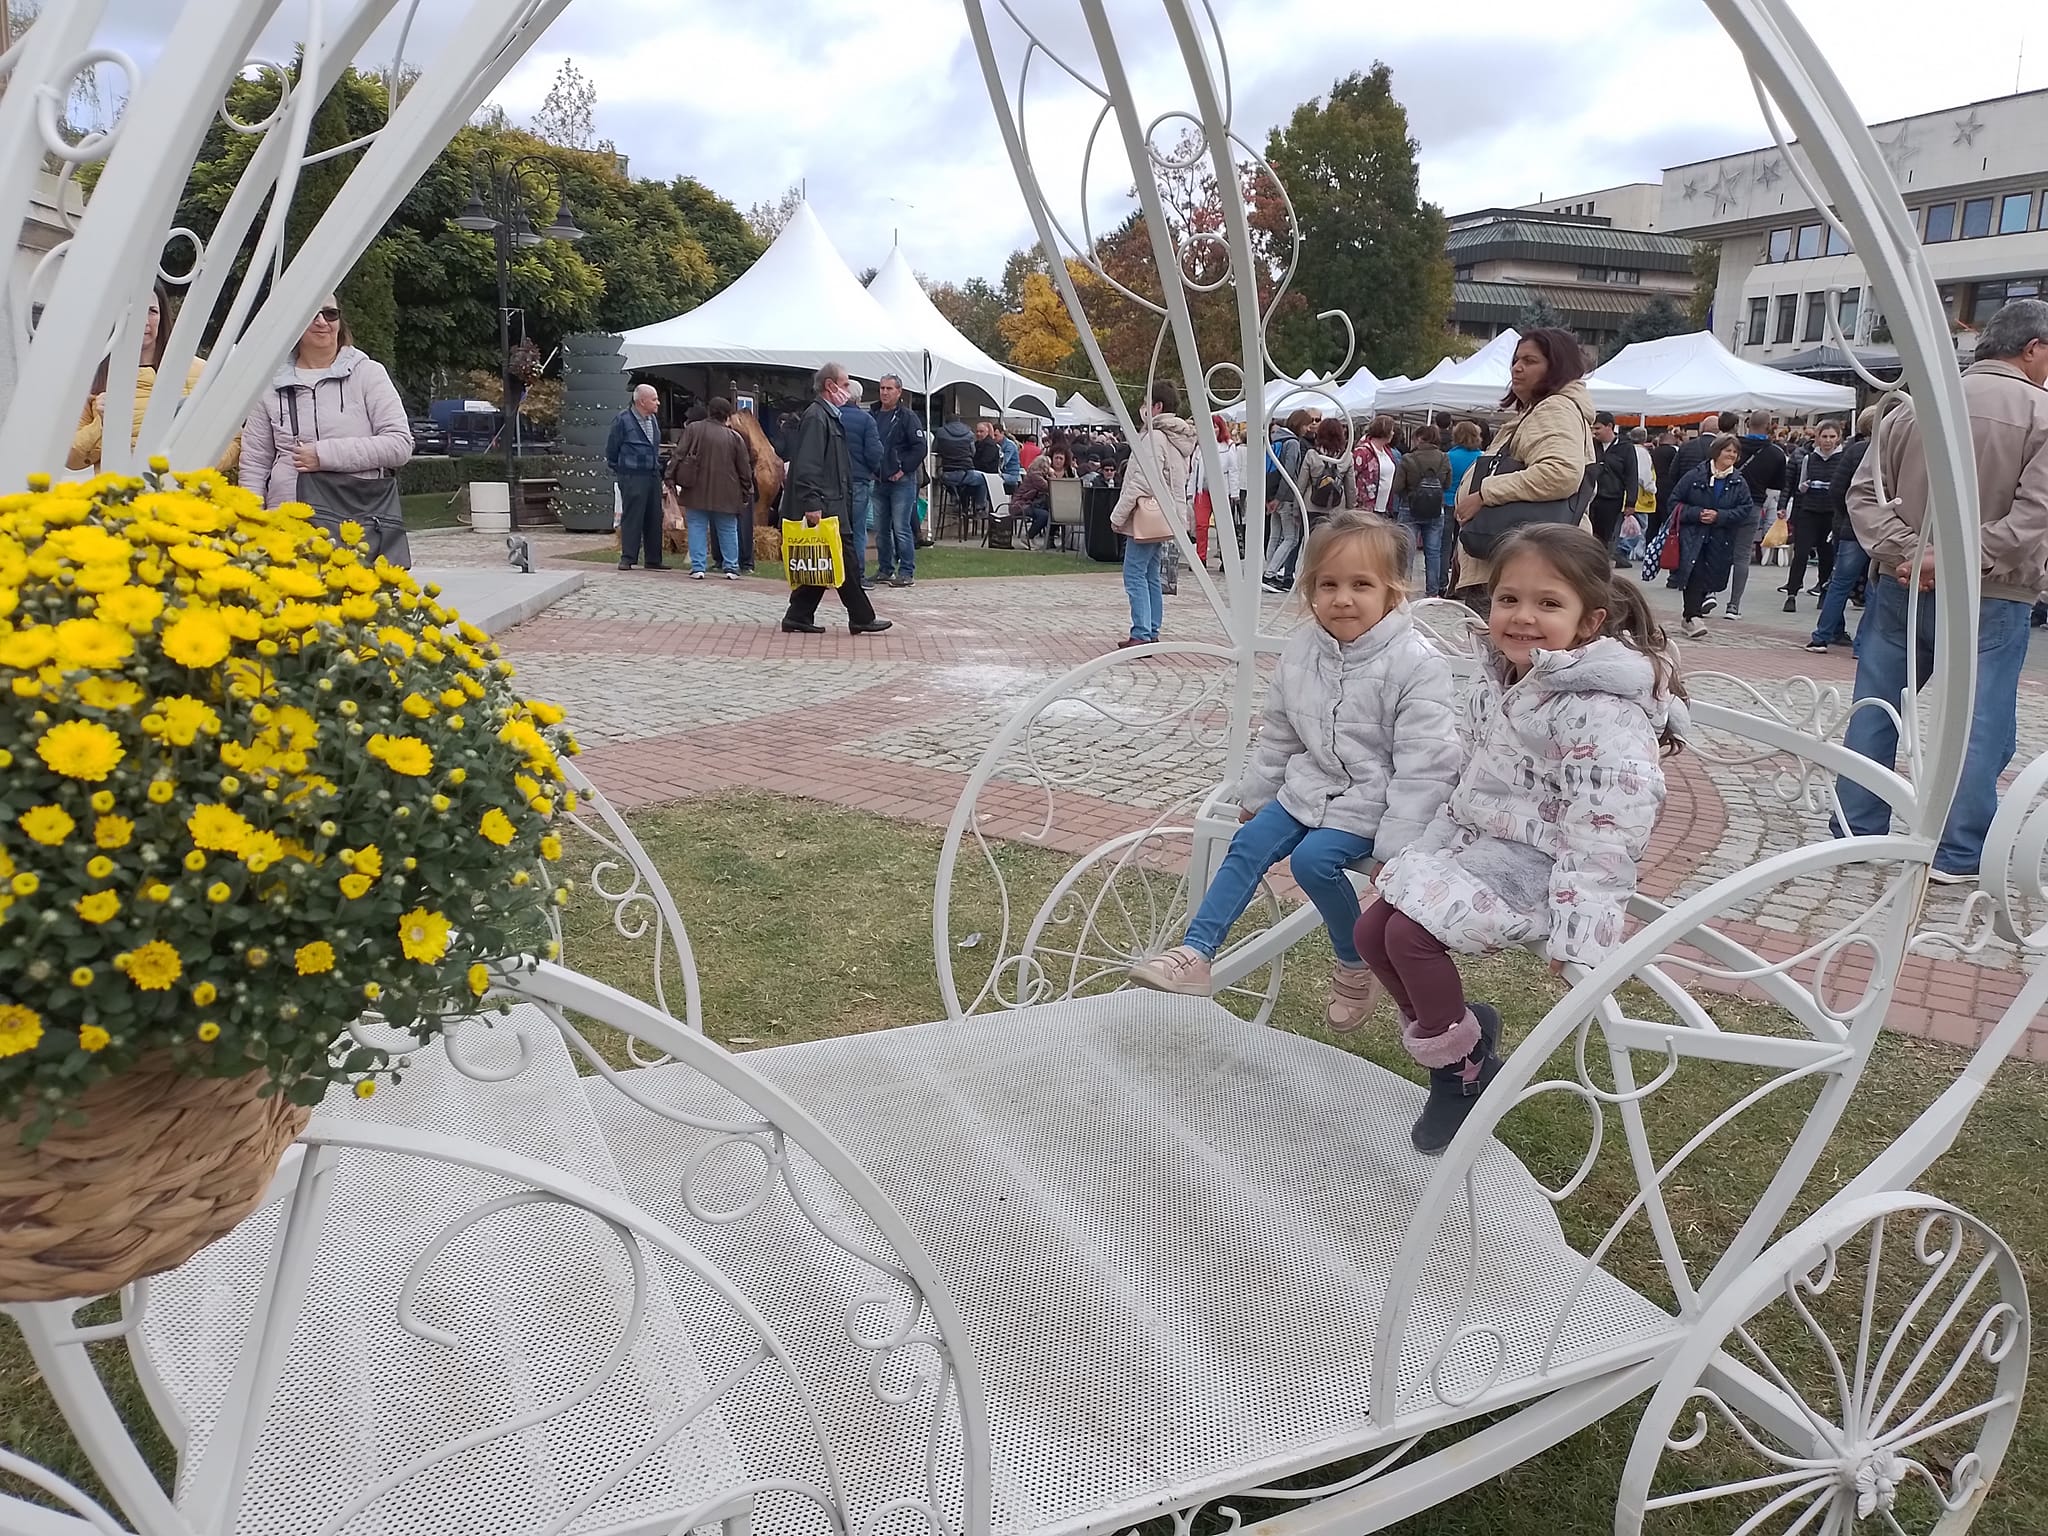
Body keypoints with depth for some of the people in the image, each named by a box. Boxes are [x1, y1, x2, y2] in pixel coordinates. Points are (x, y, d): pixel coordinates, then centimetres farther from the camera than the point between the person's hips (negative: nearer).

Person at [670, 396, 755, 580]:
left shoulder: (693, 429, -1)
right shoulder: (734, 437, 0)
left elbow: (679, 455, -4)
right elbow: (744, 469, 3)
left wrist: (673, 479, 0)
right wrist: (746, 493, 13)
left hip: (696, 491, 0)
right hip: (725, 494, 0)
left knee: (697, 528, 6)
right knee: (728, 530, 11)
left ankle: (698, 568, 0)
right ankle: (731, 568, 11)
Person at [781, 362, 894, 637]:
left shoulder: (831, 416, 19)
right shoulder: (816, 416, -13)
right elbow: (807, 465, -20)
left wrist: (846, 498, 23)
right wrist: (812, 504, -24)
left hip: (831, 503, 10)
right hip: (822, 505, -10)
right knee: (843, 561, -4)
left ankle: (798, 618, 14)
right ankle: (861, 618, 2)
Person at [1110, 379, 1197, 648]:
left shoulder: (1154, 437, -15)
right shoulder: (1179, 439, 14)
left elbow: (1140, 482, -18)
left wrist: (1118, 515, -13)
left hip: (1146, 515, -10)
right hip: (1166, 516, 10)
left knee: (1135, 575, -8)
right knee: (1152, 576, 13)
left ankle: (1141, 635, -12)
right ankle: (1152, 633, 15)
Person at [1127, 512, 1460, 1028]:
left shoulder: (1417, 665, -19)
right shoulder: (1301, 649, 0)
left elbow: (1423, 764, -19)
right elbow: (1278, 733, 15)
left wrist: (1397, 846, -22)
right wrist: (1255, 793, 19)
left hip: (1370, 804, -6)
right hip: (1306, 788, 7)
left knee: (1314, 859, -24)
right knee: (1246, 846, -5)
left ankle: (1356, 965, 0)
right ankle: (1196, 954, -4)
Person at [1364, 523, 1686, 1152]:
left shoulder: (1603, 714, -24)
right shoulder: (1497, 684, 4)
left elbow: (1605, 830, -28)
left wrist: (1577, 933, -32)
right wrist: (1423, 850, 19)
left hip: (1536, 866, -9)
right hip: (1475, 842, 9)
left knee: (1409, 934, -20)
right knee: (1372, 929, 4)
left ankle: (1461, 1058, 6)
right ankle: (1462, 1039, 21)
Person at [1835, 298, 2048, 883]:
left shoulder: (1917, 404, 4)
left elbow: (1865, 492, 0)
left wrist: (1904, 552, -8)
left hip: (1900, 587, 4)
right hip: (1989, 599, -4)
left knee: (1875, 708, 11)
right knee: (1979, 723, 3)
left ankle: (1856, 829, 18)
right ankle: (1958, 854, 6)